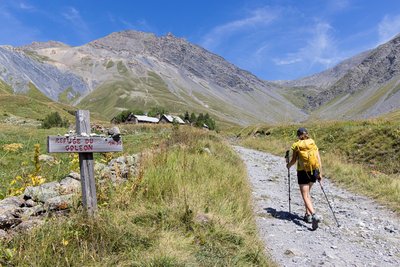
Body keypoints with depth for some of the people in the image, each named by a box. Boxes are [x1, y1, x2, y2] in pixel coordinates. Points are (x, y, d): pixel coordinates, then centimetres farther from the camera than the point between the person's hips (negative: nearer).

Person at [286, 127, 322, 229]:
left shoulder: (297, 145, -3)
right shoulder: (313, 144, 7)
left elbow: (293, 160, -3)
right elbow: (319, 160, 2)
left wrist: (288, 165, 17)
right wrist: (320, 173, 7)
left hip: (302, 172, -5)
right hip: (313, 171, 5)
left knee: (305, 197, -3)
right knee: (307, 193, 24)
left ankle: (314, 215, -23)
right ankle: (308, 214, 26)